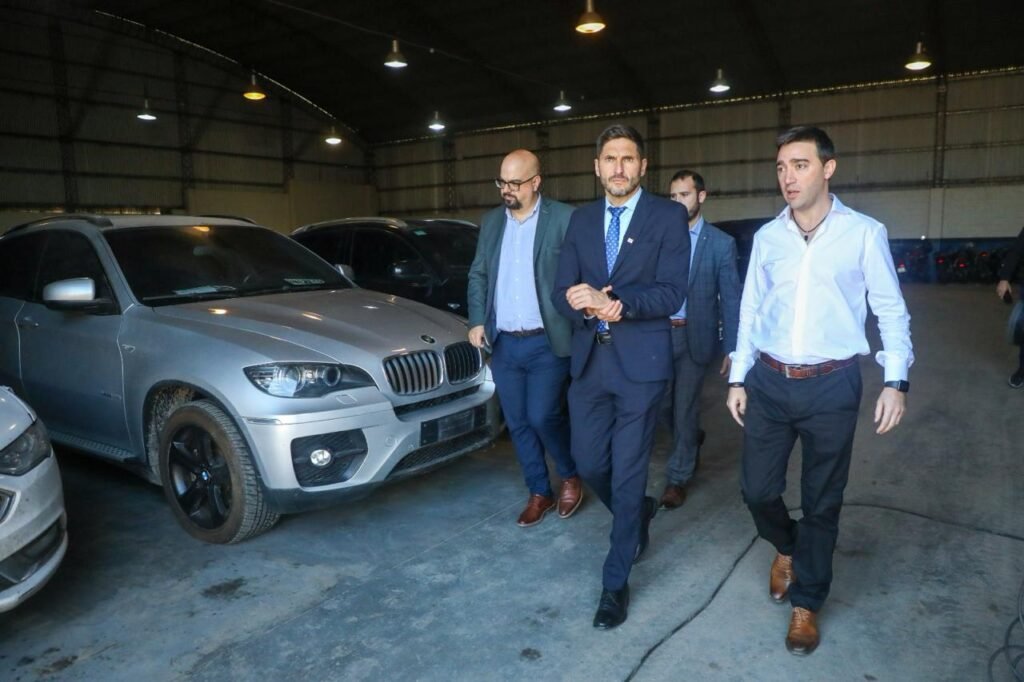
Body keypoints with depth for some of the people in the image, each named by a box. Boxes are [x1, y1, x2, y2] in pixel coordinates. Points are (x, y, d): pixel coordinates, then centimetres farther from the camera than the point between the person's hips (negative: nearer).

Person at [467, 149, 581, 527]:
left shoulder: (564, 218, -7)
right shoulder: (491, 222, 10)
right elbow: (477, 275, 15)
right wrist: (477, 321, 5)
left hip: (546, 343, -5)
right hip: (503, 344, 5)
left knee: (543, 417, -5)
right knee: (518, 424, 10)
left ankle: (571, 476, 24)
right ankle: (539, 492, 28)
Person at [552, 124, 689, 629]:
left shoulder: (667, 217, -2)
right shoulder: (581, 220, 10)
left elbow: (671, 294, -11)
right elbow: (562, 292, 5)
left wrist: (611, 301, -23)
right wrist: (589, 307, -17)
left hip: (640, 361, -4)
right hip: (589, 360, 4)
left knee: (627, 474, 3)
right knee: (589, 464, 11)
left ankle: (616, 582, 21)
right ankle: (639, 513, 44)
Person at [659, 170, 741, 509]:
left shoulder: (721, 243, -2)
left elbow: (730, 299, -1)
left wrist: (731, 349, -4)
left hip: (694, 335, -2)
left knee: (684, 406, 3)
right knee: (664, 402, 13)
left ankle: (677, 478, 20)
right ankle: (693, 438, 45)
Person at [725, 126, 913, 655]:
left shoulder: (864, 233, -5)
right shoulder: (767, 236, 5)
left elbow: (891, 310, 0)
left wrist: (896, 380, -9)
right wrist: (738, 379, 8)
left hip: (832, 386, -2)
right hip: (768, 382, 3)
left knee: (821, 500, 10)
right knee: (757, 488, 9)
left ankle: (806, 603, 30)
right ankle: (786, 547, 43)